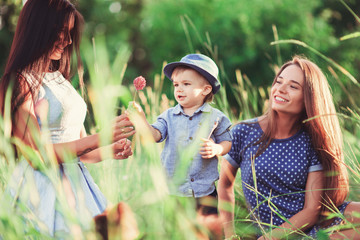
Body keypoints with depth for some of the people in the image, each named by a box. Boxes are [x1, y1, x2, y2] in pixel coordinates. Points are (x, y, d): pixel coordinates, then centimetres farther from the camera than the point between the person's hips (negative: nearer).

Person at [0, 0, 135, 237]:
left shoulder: (61, 80, 16)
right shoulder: (20, 83, -8)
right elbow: (36, 155, -17)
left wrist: (111, 151, -1)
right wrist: (100, 138, -19)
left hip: (76, 184, 7)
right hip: (42, 190, -7)